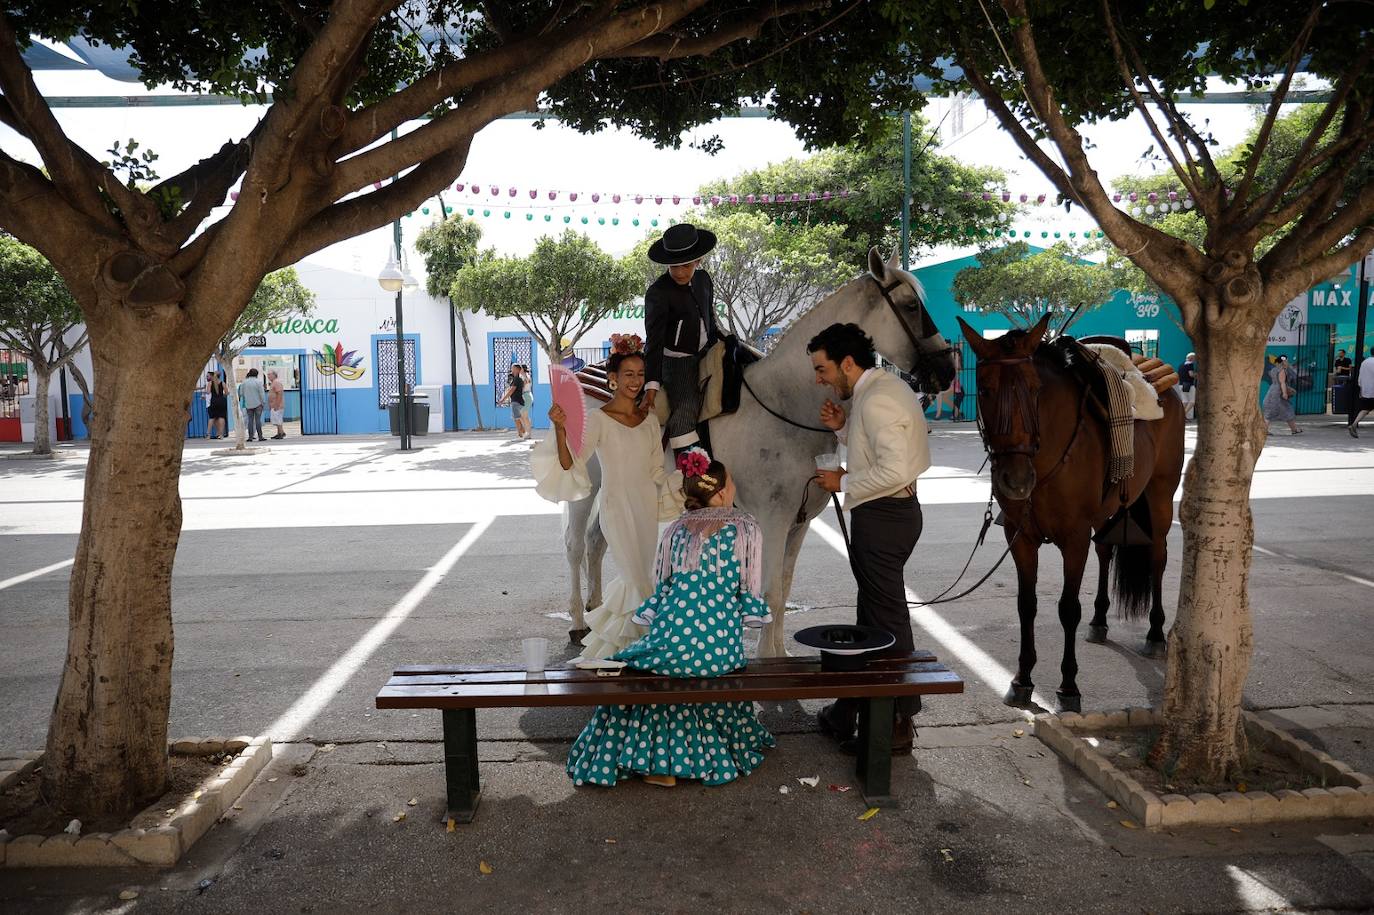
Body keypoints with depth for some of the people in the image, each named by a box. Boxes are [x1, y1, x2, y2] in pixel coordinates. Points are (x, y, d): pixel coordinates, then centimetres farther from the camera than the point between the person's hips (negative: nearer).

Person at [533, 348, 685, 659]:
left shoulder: (649, 420, 8)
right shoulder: (598, 419, -10)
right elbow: (569, 465, -20)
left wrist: (681, 485, 3)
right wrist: (560, 429, -34)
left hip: (647, 508, 6)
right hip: (617, 507, -5)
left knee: (640, 580, 14)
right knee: (638, 585, -3)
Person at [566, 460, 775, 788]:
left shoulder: (675, 530, 12)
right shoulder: (747, 530, 4)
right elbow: (751, 593, 5)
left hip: (671, 642, 1)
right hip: (721, 648, -1)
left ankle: (660, 763, 27)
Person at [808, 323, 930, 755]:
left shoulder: (877, 399, -20)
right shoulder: (882, 387, 13)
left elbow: (894, 470, -28)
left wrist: (844, 483, -16)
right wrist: (843, 427, 6)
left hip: (882, 516, -11)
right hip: (888, 512, 11)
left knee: (887, 620, 0)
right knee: (871, 611, 18)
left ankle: (899, 725, 13)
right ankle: (852, 709, 32)